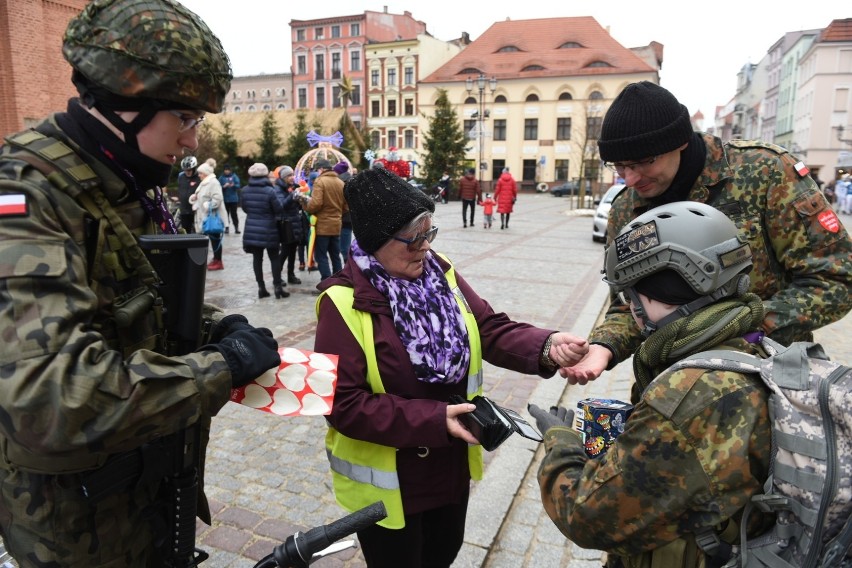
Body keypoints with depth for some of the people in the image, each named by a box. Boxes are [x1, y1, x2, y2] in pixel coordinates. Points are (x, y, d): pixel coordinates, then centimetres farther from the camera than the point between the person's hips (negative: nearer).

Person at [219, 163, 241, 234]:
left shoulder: (234, 176, 1)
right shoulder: (221, 177, 4)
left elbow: (238, 185, -7)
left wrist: (233, 185, -26)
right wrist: (224, 186, -18)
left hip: (233, 198, -2)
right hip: (225, 199, 2)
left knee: (233, 213, -3)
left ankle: (236, 227, 0)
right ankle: (226, 227, 13)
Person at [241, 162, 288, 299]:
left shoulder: (244, 191, -1)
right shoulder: (270, 191, -16)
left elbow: (244, 208, 11)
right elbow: (279, 210, -10)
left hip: (251, 229, 4)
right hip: (269, 230, -4)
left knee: (257, 258, 9)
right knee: (275, 258, 7)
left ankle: (261, 287, 12)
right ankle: (278, 287, 6)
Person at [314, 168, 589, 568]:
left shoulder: (439, 273, -5)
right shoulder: (344, 302, -23)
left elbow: (492, 329, -7)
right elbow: (343, 403, -24)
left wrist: (545, 347, -27)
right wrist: (435, 420, -28)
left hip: (451, 465, 6)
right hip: (388, 483, -5)